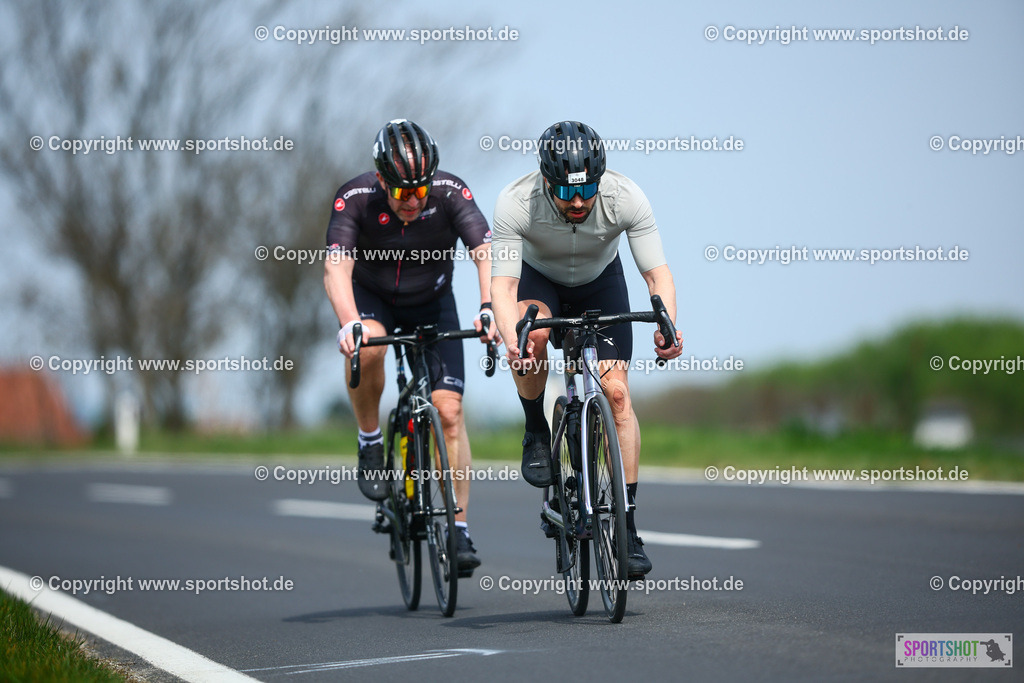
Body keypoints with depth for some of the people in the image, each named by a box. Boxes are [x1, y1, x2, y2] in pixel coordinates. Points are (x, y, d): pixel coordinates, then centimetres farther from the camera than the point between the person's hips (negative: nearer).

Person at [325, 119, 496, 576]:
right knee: (368, 348, -36)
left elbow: (486, 252, -36)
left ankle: (459, 529, -8)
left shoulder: (450, 193, -26)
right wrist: (349, 323, -56)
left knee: (449, 410, -13)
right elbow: (336, 267, -38)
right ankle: (370, 443, -10)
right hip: (372, 298, -1)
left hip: (432, 304, 1)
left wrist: (488, 307, -54)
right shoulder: (355, 199, -28)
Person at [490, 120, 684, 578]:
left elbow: (657, 273, -29)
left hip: (601, 283, 1)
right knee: (532, 332, -36)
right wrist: (512, 341, -57)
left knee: (615, 390, -15)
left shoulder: (626, 198, -31)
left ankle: (627, 529, -11)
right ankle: (536, 433, -8)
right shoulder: (515, 204, -35)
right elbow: (503, 283, -38)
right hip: (539, 279, -1)